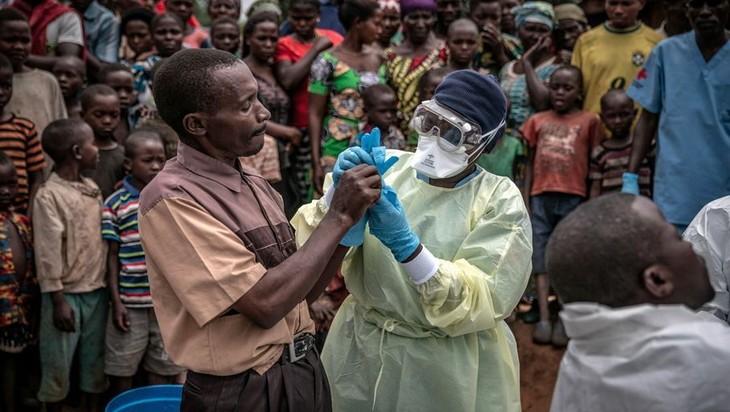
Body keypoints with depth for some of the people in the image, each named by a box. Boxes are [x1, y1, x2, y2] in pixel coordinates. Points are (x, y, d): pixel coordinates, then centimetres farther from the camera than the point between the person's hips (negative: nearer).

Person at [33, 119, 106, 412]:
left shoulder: (92, 188, 7)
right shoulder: (49, 195, -13)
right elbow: (48, 254, -14)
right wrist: (58, 300, -15)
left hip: (97, 291, 6)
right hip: (67, 294, -6)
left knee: (95, 360, 16)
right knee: (58, 364, 5)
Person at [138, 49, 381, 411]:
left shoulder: (255, 185, 5)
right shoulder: (173, 198, -18)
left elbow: (303, 291, 8)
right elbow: (266, 304, -24)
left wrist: (350, 218, -5)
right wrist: (338, 216, -18)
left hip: (305, 372, 7)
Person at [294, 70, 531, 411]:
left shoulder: (500, 200, -9)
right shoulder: (385, 168, -3)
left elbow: (483, 302, -19)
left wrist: (405, 243, -29)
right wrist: (339, 195, -27)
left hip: (449, 368, -2)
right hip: (360, 351, 3)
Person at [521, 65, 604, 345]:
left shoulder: (588, 121, 3)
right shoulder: (538, 121, 11)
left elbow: (594, 164, 3)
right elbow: (530, 162, 12)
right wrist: (525, 200, 7)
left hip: (573, 198, -3)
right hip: (541, 196, 3)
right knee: (541, 256, 2)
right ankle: (543, 318, 5)